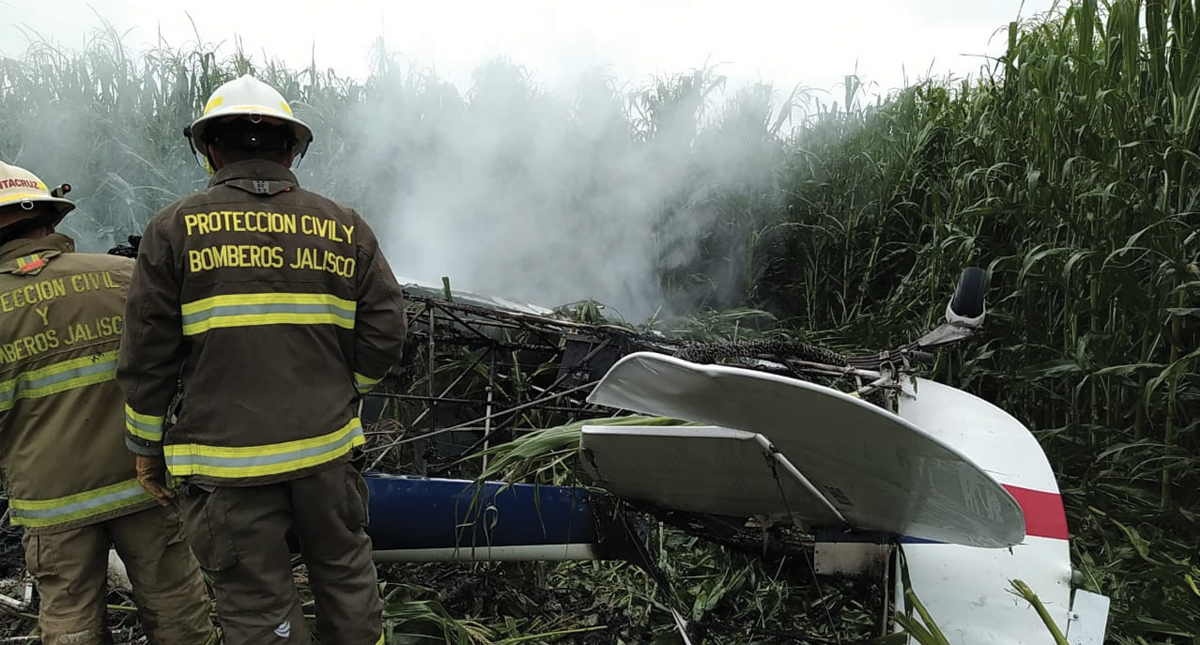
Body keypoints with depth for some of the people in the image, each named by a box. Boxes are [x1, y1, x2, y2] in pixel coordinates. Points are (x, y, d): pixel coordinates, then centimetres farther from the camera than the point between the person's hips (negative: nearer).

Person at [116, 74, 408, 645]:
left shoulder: (174, 229, -5)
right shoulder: (345, 229, 1)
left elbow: (148, 358, -4)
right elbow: (383, 336, 1)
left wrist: (147, 447, 9)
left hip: (227, 463, -2)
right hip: (326, 448, 3)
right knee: (345, 575, 21)